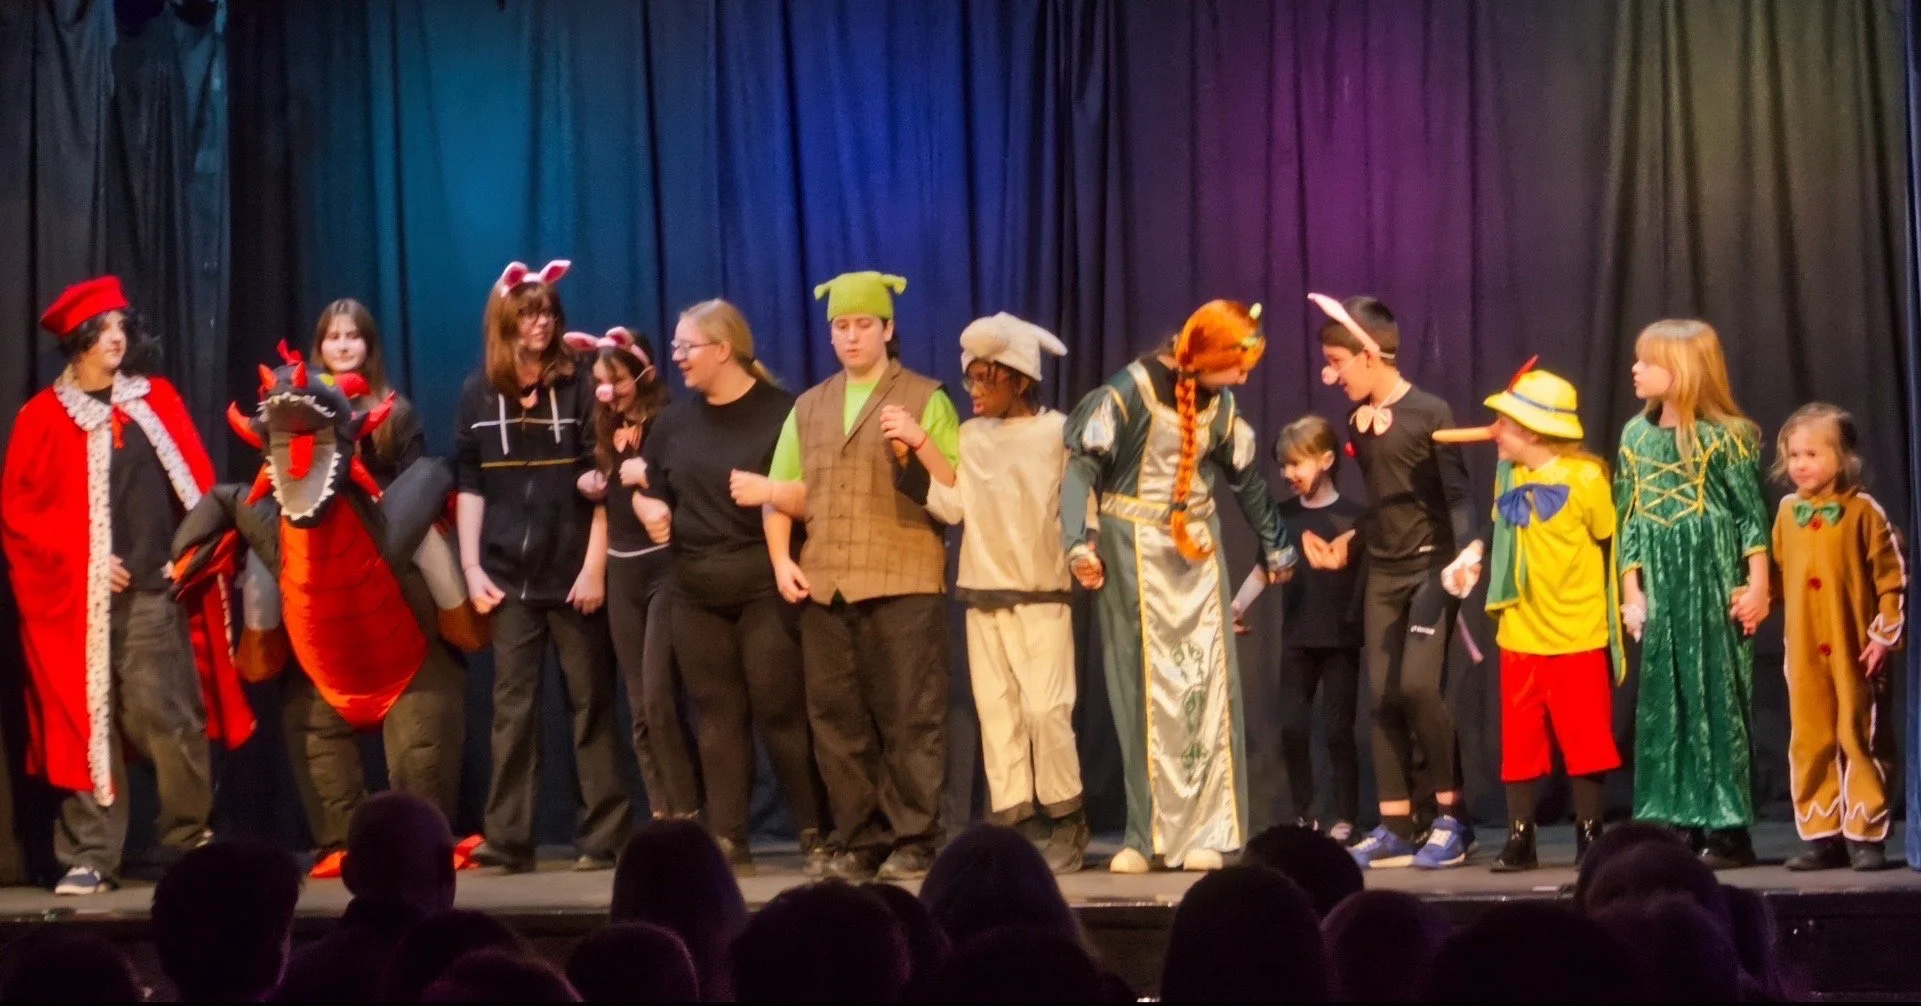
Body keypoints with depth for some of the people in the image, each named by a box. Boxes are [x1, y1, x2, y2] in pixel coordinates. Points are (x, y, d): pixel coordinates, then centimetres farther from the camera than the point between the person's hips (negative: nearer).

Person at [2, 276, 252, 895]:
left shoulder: (157, 400, 11)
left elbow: (195, 485, 11)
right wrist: (82, 560, -8)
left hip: (156, 587, 1)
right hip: (80, 594, -1)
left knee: (166, 715, -3)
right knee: (88, 721, -2)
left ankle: (192, 838, 10)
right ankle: (90, 857, 0)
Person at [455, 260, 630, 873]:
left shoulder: (578, 386, -1)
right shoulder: (479, 394, 7)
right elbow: (469, 485, 9)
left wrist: (595, 566, -10)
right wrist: (471, 567, 1)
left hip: (573, 571, -2)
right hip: (508, 575, 2)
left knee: (590, 703, 2)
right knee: (512, 706, 1)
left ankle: (602, 836, 5)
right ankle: (508, 839, 1)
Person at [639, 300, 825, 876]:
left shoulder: (781, 412, -5)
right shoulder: (676, 421, 13)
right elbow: (647, 488, 24)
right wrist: (652, 510, 2)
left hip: (766, 586, -5)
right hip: (696, 591, 5)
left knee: (781, 711, -6)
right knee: (717, 716, 5)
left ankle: (816, 836, 2)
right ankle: (727, 843, 7)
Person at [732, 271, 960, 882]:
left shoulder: (924, 398, 7)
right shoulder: (808, 408, 19)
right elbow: (780, 494, 16)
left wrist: (921, 444, -15)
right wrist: (781, 561, 1)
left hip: (904, 582, -4)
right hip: (824, 585, 4)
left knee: (910, 716, -6)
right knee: (836, 719, 2)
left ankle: (912, 841, -2)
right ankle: (858, 842, 7)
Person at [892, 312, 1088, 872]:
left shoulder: (1057, 433, -2)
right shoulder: (969, 436, 9)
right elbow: (951, 506, -2)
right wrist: (914, 455, -10)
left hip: (1040, 595, -4)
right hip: (982, 596, 4)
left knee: (1045, 708, -10)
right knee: (996, 710, 2)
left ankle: (1064, 824, 2)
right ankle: (1011, 824, 4)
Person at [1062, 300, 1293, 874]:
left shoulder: (1220, 403, 5)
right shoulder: (1131, 392, -13)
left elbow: (1246, 478, 17)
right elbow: (1083, 465, -13)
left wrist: (1275, 546, 25)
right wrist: (1078, 543, -22)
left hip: (1199, 552, 4)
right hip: (1136, 555, -4)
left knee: (1206, 690, -2)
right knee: (1146, 694, -2)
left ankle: (1207, 832, -1)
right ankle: (1149, 836, 1)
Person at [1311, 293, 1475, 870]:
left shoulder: (1429, 413, -10)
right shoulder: (1358, 420, 9)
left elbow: (1458, 493, -15)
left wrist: (1468, 553, -27)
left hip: (1430, 567, -7)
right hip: (1381, 572, 7)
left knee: (1418, 685, -18)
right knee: (1383, 697, 2)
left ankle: (1453, 816, -6)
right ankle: (1395, 827, 5)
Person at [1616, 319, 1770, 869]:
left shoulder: (1725, 435, -7)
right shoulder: (1635, 436, 9)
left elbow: (1753, 515, -5)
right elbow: (1628, 520, 12)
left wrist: (1757, 586, -10)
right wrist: (1632, 591, 8)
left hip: (1716, 586, -5)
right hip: (1661, 590, 6)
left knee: (1717, 699, -4)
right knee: (1664, 703, 5)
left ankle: (1727, 828, 0)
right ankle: (1679, 822, 10)